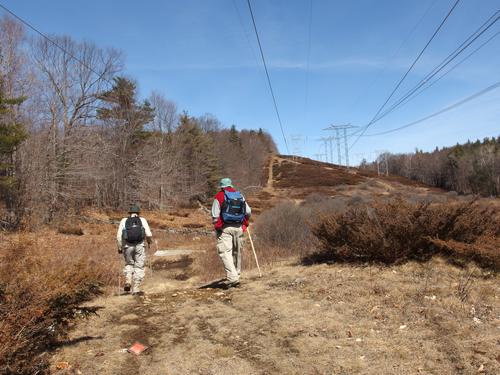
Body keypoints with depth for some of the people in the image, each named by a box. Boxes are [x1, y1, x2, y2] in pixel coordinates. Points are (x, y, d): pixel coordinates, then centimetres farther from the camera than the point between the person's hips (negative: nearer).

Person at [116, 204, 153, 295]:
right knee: (139, 267, 7)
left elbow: (119, 236, 1)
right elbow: (149, 234, -2)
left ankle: (128, 282, 5)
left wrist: (120, 247, 11)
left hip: (128, 247, 1)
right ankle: (136, 289, 6)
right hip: (139, 246, -1)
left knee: (129, 264, 24)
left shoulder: (124, 221, 7)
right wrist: (149, 241, 18)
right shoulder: (142, 220, 4)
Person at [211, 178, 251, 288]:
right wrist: (245, 224, 26)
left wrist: (217, 227, 5)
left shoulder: (219, 196, -1)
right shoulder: (240, 196, 13)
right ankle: (236, 277, 22)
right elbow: (248, 212, 14)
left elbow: (215, 214, -5)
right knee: (237, 253, 14)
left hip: (225, 228, -5)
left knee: (225, 252, -6)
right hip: (238, 228, 5)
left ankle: (232, 278, -18)